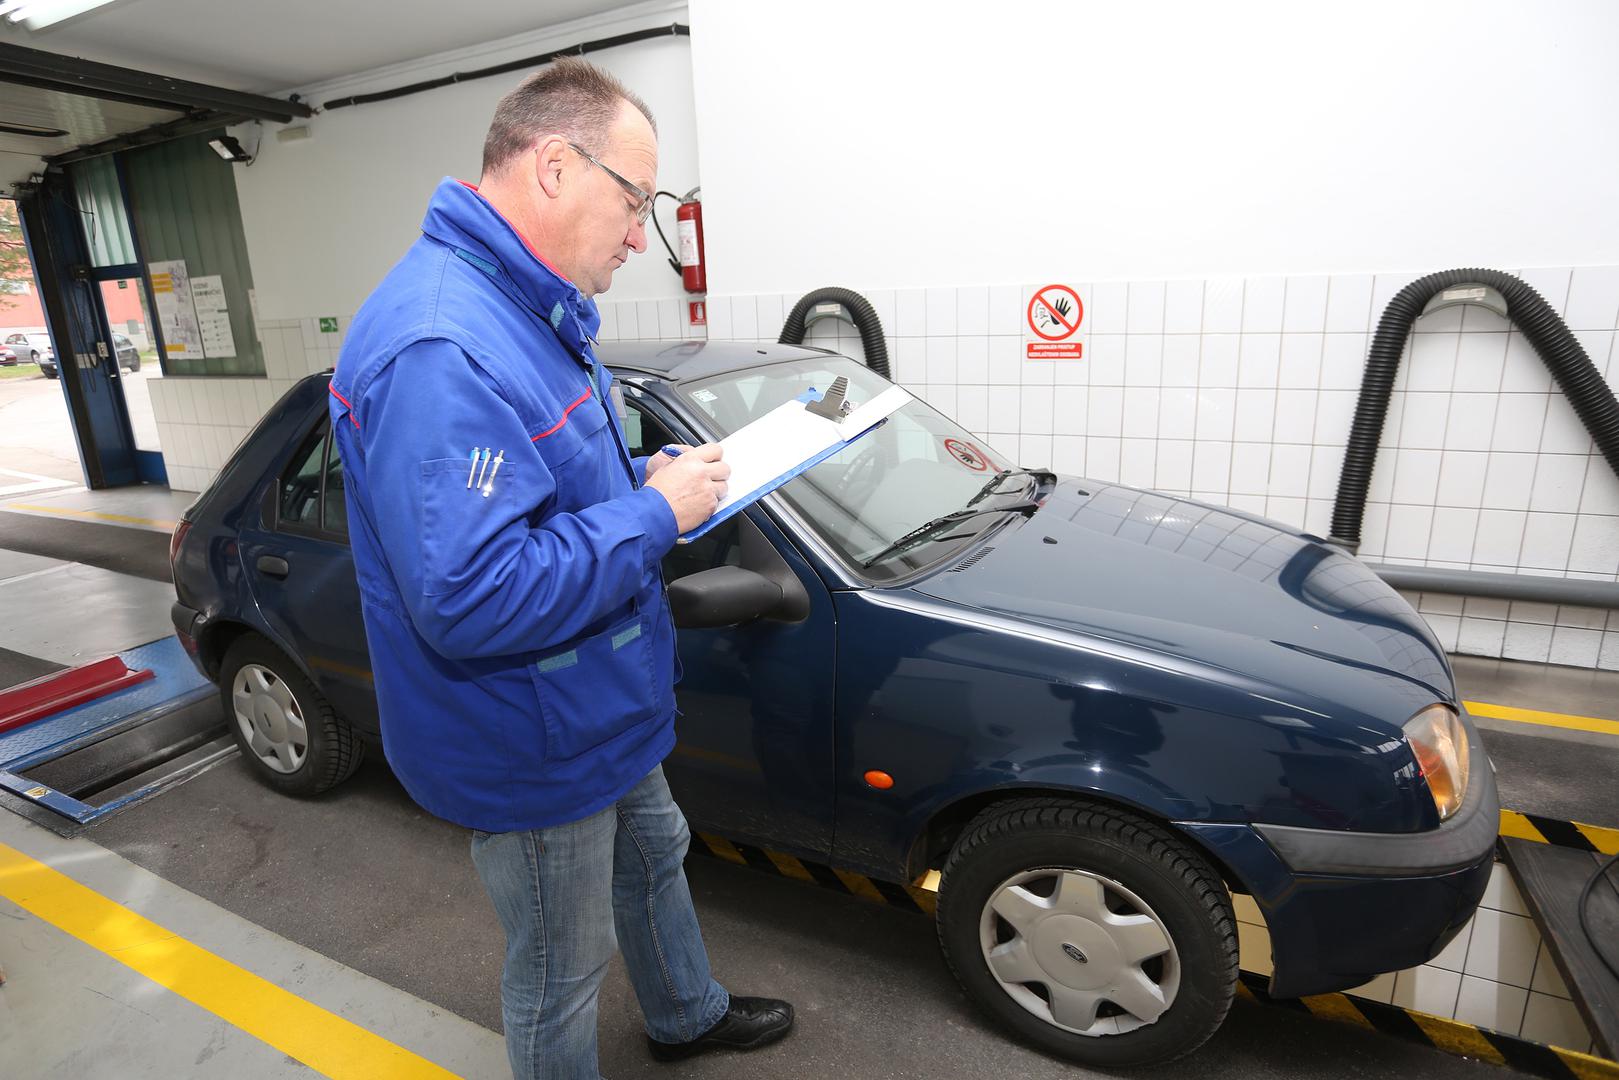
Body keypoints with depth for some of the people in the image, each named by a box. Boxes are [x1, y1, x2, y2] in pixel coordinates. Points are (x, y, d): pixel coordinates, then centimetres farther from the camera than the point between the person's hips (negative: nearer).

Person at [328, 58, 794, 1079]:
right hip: (535, 757, -10)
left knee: (653, 859, 31)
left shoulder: (533, 311, 4)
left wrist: (653, 475, -1)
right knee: (559, 976, 16)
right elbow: (470, 599, -37)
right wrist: (656, 511, -28)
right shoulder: (441, 350, -31)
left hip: (606, 713, 11)